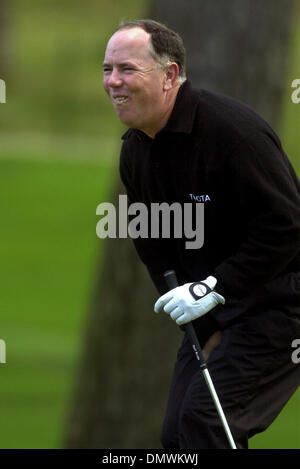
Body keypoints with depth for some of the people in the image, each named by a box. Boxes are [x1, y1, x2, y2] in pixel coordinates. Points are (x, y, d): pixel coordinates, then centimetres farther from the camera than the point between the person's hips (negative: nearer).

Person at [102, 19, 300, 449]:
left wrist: (216, 286, -26)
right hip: (213, 307, 9)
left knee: (204, 419, -20)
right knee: (178, 433, 4)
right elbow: (153, 247, 11)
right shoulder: (135, 150, 3)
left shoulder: (232, 130, -24)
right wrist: (204, 330, 2)